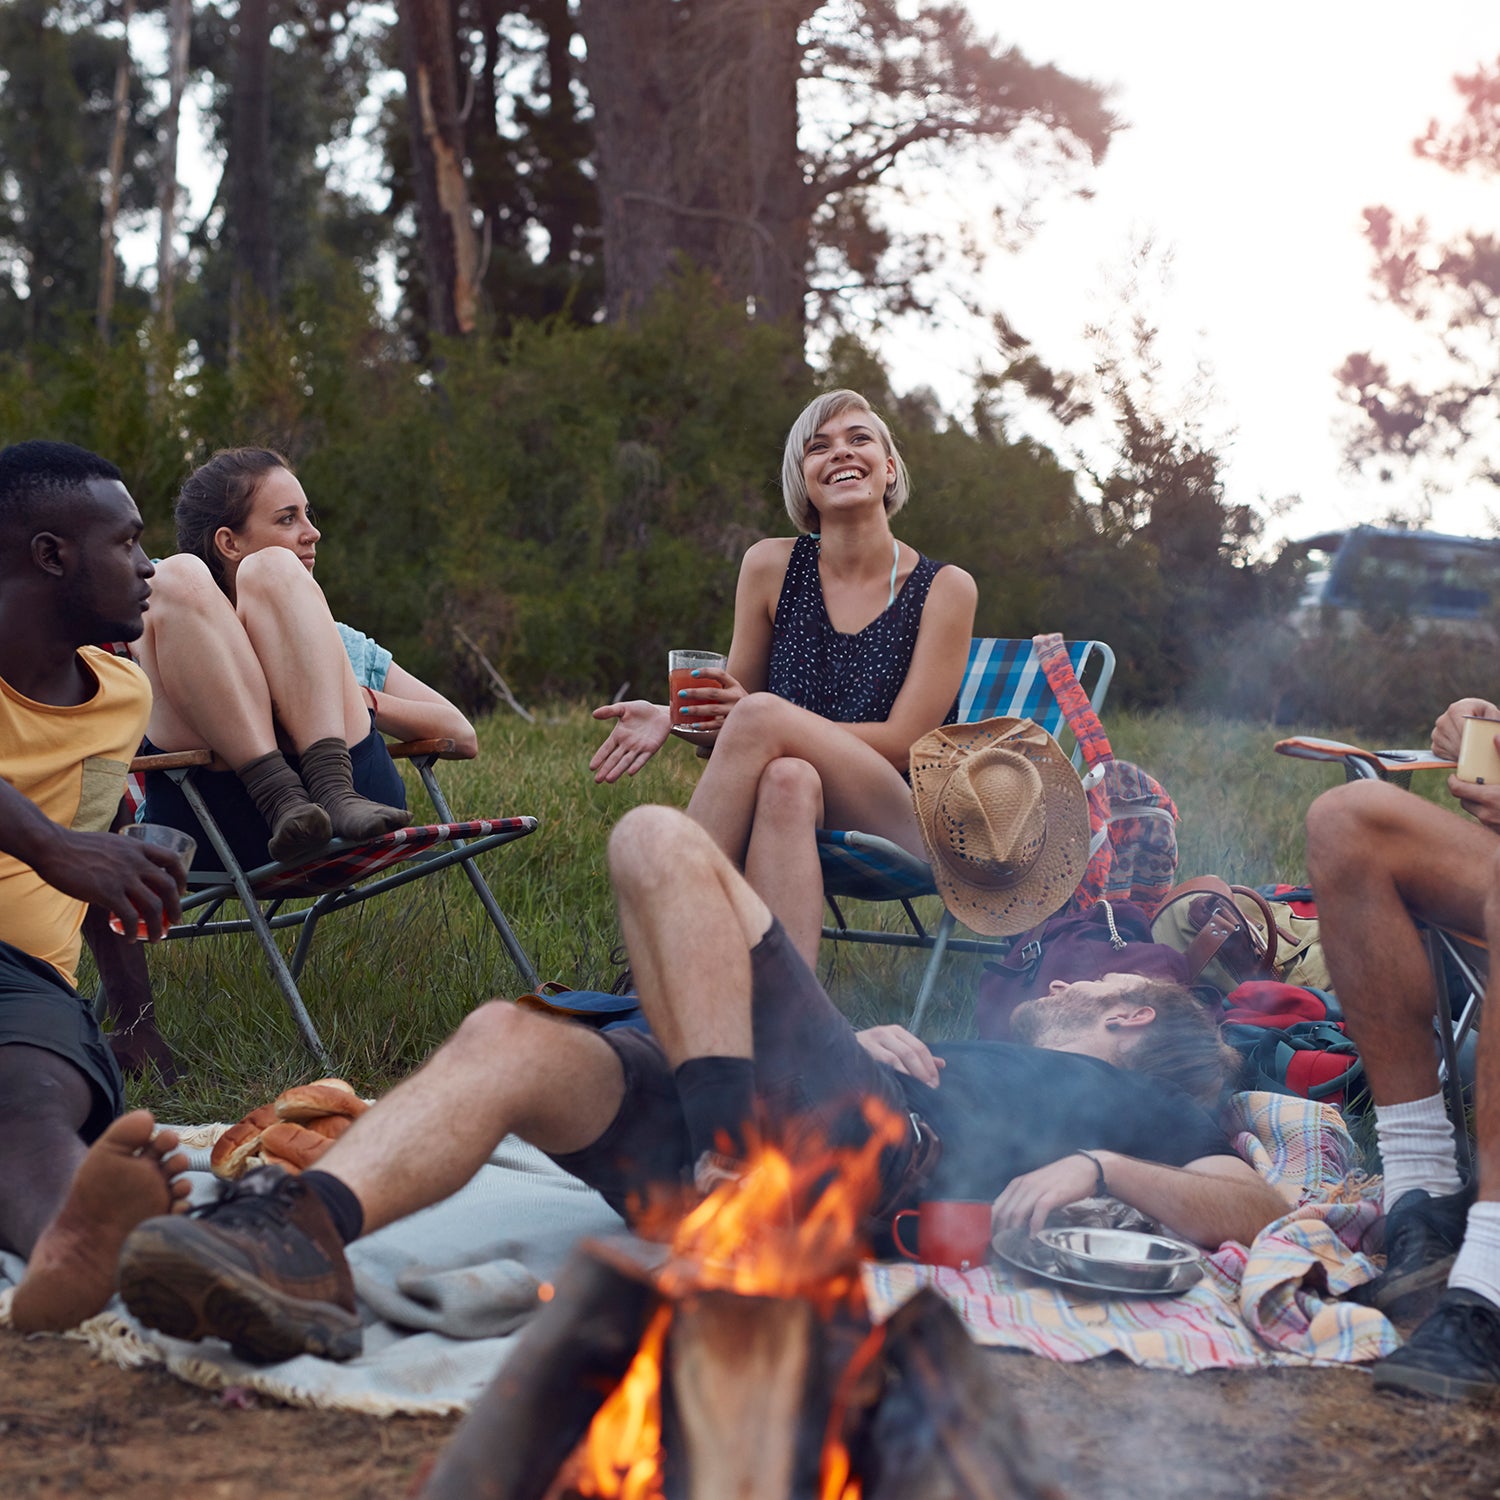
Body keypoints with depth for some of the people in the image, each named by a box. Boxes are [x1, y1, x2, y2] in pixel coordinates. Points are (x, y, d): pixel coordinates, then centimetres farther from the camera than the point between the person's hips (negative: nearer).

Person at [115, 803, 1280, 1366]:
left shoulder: (1128, 1103, 25)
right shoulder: (977, 1060, 44)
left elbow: (1258, 1211, 7)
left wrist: (1099, 1167, -8)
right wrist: (875, 1040, 11)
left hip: (867, 1139, -6)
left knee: (660, 839, -14)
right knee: (511, 1039, -20)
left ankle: (735, 1145, -25)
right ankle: (302, 1241, -40)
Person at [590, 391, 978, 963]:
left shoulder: (945, 588, -1)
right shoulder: (771, 566, 7)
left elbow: (901, 742, -6)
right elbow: (732, 696, 15)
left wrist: (763, 720, -19)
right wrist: (674, 717, -9)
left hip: (904, 823, -2)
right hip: (791, 806, 2)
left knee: (761, 713, -30)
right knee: (789, 780, -38)